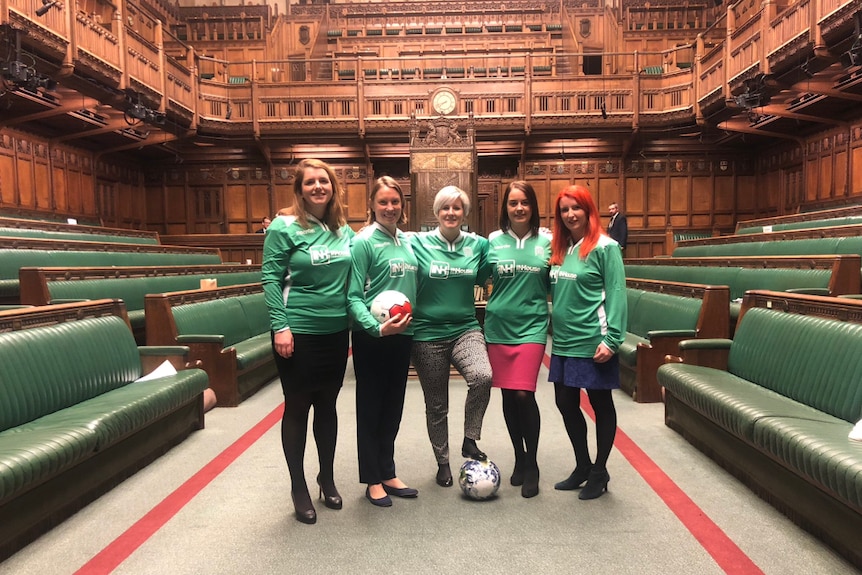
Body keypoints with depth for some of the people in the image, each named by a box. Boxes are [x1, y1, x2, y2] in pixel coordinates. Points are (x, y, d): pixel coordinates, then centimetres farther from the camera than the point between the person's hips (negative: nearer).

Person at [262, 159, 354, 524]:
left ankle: (327, 479, 33)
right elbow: (271, 278, -11)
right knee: (297, 408, 7)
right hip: (299, 333, -5)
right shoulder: (285, 227, -8)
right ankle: (299, 488, 22)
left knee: (327, 406, 16)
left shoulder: (343, 230, 7)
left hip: (336, 332, 5)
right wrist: (280, 326, -17)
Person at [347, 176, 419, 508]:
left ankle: (387, 473, 29)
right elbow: (353, 296, -15)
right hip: (372, 337, -6)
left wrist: (412, 321, 7)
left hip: (403, 334, 6)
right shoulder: (364, 241, -10)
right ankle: (372, 480, 19)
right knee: (370, 407, 6)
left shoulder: (408, 241, 9)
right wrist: (376, 327, -27)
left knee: (393, 407, 15)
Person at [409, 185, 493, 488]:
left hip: (465, 329, 1)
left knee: (483, 376, -28)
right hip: (428, 333, -1)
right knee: (436, 405, 9)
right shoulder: (418, 243, -3)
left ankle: (470, 441, -4)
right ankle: (443, 463, 31)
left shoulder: (478, 244, 4)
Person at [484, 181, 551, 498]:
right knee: (507, 395, 9)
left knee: (524, 394, -10)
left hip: (531, 326, -2)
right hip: (498, 326, 2)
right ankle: (519, 458, 28)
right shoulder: (493, 241, 3)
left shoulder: (546, 241, 1)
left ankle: (531, 464, 11)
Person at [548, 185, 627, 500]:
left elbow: (616, 295, -13)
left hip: (593, 342, -7)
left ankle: (599, 472, 23)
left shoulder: (604, 247, -9)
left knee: (601, 405, 8)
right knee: (566, 404, 13)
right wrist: (554, 330, 8)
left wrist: (611, 339, -18)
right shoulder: (559, 249, 11)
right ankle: (582, 466, 31)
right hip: (563, 342, 7)